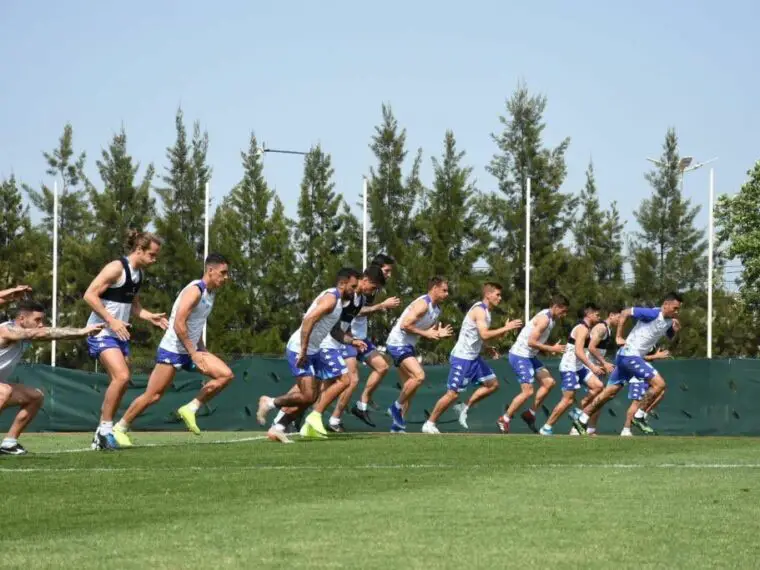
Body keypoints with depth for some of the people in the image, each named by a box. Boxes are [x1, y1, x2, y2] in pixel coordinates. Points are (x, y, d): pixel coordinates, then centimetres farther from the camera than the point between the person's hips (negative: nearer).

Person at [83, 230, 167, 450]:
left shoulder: (139, 274, 12)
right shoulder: (117, 268, -15)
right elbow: (90, 295, -19)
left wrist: (150, 317, 7)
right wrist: (111, 321, -23)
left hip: (119, 333, 9)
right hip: (102, 331, -9)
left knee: (120, 383, 8)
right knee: (122, 376, -23)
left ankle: (102, 435, 15)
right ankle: (105, 427, -14)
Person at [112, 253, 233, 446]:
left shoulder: (210, 293, 10)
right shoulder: (194, 290, -18)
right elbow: (178, 324, -25)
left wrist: (201, 351, 19)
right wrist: (194, 354, -25)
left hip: (192, 350, 9)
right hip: (172, 349, -9)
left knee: (226, 375, -7)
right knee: (152, 396, -7)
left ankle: (190, 409, -1)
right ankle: (120, 428, 9)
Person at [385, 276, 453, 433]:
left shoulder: (436, 309, 12)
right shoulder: (423, 304, -18)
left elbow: (430, 333, 22)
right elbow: (405, 325, -25)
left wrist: (439, 334, 0)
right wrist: (426, 333, -21)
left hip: (408, 346, 10)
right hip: (398, 343, -10)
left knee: (411, 385, 11)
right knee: (419, 375, -25)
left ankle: (397, 424, 16)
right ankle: (397, 407, -10)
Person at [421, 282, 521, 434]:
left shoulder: (486, 311, 13)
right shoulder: (479, 310, -17)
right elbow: (484, 335, -28)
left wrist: (489, 349, 8)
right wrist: (506, 328, -23)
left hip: (474, 357, 10)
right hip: (462, 357, -10)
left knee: (492, 384, 9)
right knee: (453, 393, -8)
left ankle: (465, 408, 13)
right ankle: (429, 424, 1)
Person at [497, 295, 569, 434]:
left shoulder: (551, 319, 10)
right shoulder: (544, 319, -21)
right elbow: (531, 342, -26)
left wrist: (551, 349, 5)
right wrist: (552, 349, -21)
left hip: (530, 356, 10)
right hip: (520, 356, -10)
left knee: (549, 382, 6)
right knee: (528, 391, -13)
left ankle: (530, 414, 13)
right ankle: (504, 420, -2)